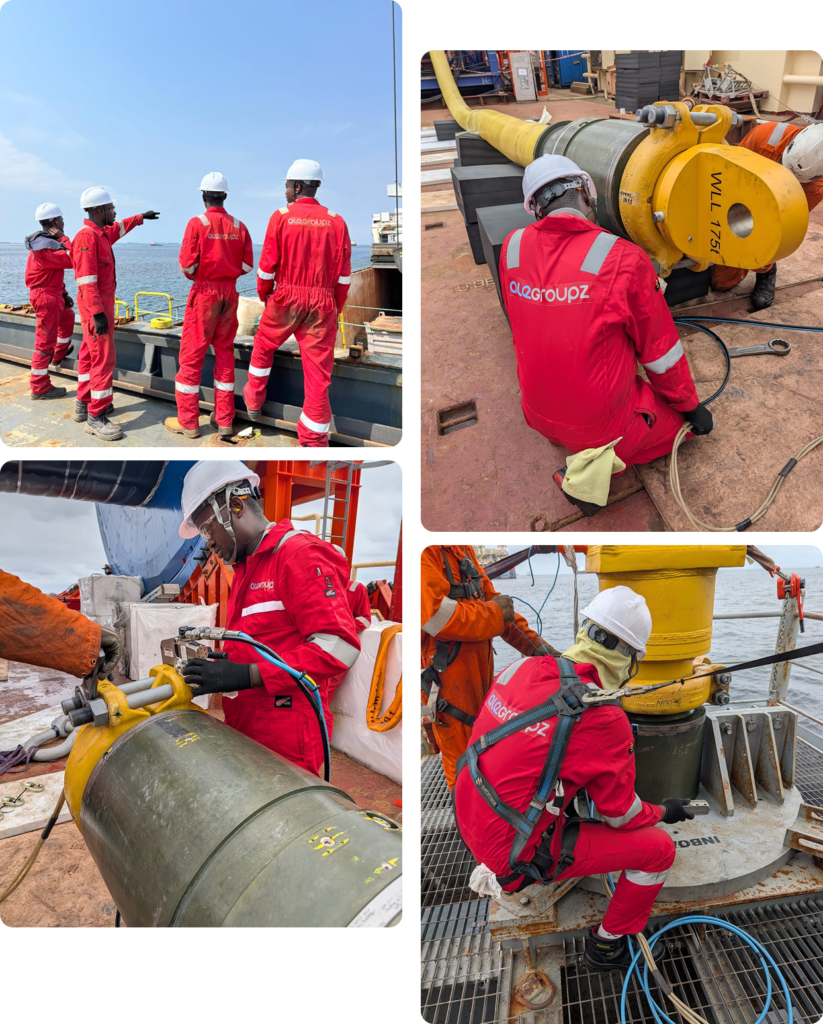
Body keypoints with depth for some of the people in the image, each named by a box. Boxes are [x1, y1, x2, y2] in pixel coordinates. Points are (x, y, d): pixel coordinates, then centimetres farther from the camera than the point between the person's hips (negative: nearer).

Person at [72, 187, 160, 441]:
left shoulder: (101, 234, 11)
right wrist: (98, 313, -30)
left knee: (89, 354, 16)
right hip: (96, 307, -11)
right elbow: (87, 280, -25)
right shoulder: (87, 237, -18)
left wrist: (141, 217, 47)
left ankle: (84, 404, 26)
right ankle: (96, 416, -10)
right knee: (103, 358, -11)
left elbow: (120, 228, 35)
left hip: (101, 304, 11)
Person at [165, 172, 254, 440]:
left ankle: (188, 422, 7)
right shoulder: (239, 226, 3)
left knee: (191, 355, 3)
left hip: (204, 292, -4)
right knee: (225, 352, 12)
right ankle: (224, 420, 14)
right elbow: (247, 265, 3)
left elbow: (187, 264, -12)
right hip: (229, 292, 4)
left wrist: (193, 275, 10)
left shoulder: (197, 223, -9)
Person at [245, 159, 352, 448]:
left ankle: (254, 400, 40)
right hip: (323, 302, 1)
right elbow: (343, 273, 1)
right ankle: (314, 440, 6)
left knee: (263, 346, 25)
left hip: (286, 297, -1)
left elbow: (268, 263, -2)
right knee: (318, 369, 4)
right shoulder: (336, 221, 1)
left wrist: (264, 294, 14)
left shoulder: (281, 216, -4)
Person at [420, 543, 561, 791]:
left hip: (479, 667, 9)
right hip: (447, 678, -9)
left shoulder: (461, 547, 5)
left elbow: (489, 596, 11)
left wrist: (534, 643, 8)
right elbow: (437, 616, -30)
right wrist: (494, 611, -15)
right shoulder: (427, 551, -23)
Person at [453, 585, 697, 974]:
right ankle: (606, 945, 22)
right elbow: (622, 814, -9)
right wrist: (666, 812, 13)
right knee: (659, 848, 3)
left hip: (471, 823, 8)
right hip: (519, 852, -7)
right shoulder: (605, 720, -24)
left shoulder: (522, 669, -6)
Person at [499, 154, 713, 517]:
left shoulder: (511, 247, -6)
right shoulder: (624, 258, -20)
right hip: (602, 421, -6)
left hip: (539, 416, 7)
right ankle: (602, 461, -2)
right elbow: (661, 351, -9)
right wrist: (691, 405, 8)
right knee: (689, 418, 19)